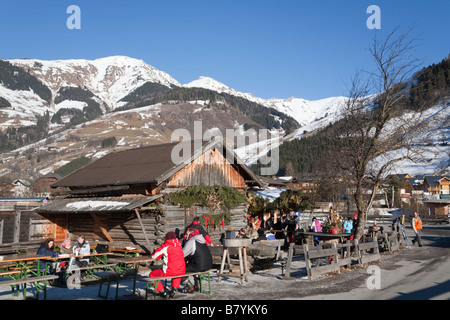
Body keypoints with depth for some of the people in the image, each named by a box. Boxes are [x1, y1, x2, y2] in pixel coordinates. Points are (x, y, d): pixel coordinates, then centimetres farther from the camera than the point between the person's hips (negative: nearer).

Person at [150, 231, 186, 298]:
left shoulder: (166, 246, -9)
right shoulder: (179, 245, 7)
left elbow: (154, 256, 0)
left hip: (169, 272, -6)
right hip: (181, 272, 6)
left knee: (152, 275, 15)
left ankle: (163, 292, 12)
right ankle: (174, 289, 30)